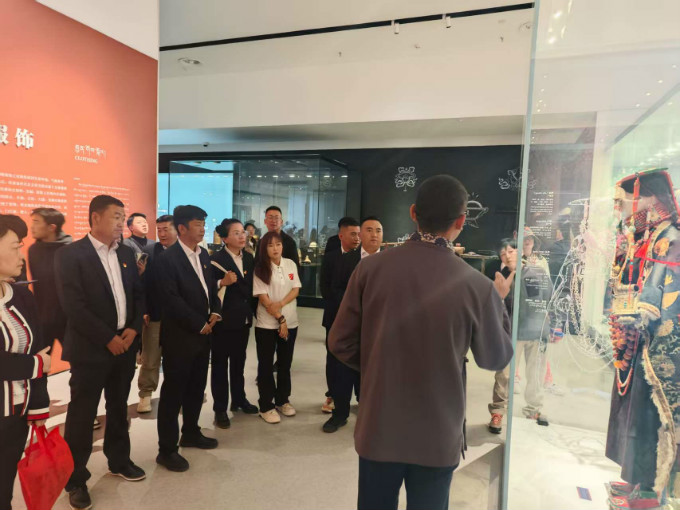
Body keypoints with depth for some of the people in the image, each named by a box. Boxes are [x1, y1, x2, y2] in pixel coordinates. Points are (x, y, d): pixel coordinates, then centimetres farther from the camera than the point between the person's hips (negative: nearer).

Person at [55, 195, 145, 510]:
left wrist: (133, 329, -4)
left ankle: (119, 461, 35)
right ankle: (75, 479, 22)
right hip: (90, 348, -5)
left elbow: (138, 294, 11)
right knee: (82, 415, 5)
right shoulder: (70, 254, -10)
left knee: (118, 408, 18)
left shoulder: (126, 254, 8)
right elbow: (73, 306, -16)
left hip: (125, 344, 6)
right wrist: (108, 338, -16)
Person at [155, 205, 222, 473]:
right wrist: (200, 324, -15)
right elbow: (171, 300, -19)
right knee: (173, 392, 3)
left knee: (196, 388, 18)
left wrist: (214, 313, -2)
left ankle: (191, 433, 35)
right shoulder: (167, 259, -14)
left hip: (203, 333, 7)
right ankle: (167, 449, 15)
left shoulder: (203, 255, 10)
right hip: (179, 336, -7)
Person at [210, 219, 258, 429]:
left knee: (239, 362, 18)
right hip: (223, 319, -6)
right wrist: (223, 282, -32)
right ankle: (220, 408, 16)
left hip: (243, 318, 6)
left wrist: (251, 312, 8)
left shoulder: (249, 258, 8)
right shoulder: (216, 259, -11)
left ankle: (239, 399, 34)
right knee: (220, 364, 6)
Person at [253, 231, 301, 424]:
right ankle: (266, 406, 17)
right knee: (266, 365, 6)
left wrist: (280, 304, -16)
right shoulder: (260, 269, -8)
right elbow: (263, 298, -11)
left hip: (290, 321, 4)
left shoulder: (290, 264, 3)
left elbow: (296, 289, 1)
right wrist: (280, 319, -13)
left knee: (285, 363, 14)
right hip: (267, 324, -3)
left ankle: (283, 400, 29)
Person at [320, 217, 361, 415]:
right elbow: (325, 288, -1)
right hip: (337, 316, 1)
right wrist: (343, 306, -10)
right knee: (334, 357, 9)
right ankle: (333, 396, 23)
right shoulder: (330, 258, 2)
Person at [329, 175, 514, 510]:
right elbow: (496, 358, 0)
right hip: (439, 436, -1)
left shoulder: (370, 268, -13)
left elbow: (340, 343, -6)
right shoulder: (477, 285, -16)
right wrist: (499, 301, 14)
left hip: (378, 430, 1)